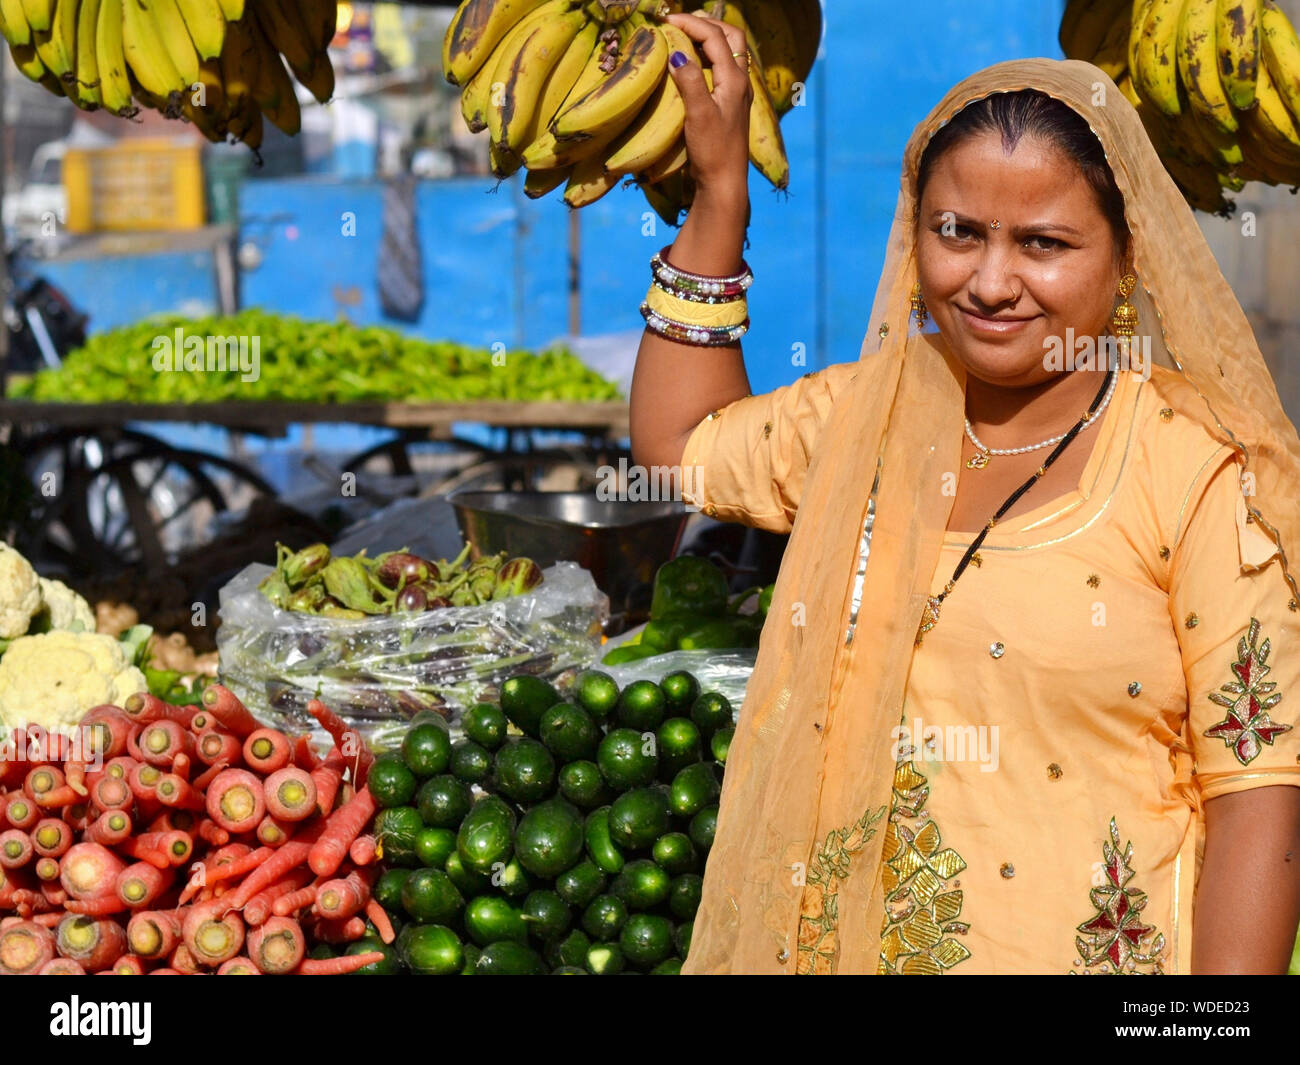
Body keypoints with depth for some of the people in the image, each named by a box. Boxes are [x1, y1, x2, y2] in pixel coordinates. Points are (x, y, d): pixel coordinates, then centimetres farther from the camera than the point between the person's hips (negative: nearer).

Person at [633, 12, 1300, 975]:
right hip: (835, 940, 5)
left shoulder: (1201, 469, -12)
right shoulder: (865, 418, 4)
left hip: (1085, 951, -5)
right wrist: (720, 187, 14)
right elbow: (680, 439, 20)